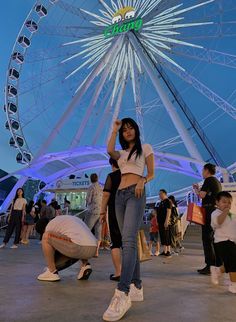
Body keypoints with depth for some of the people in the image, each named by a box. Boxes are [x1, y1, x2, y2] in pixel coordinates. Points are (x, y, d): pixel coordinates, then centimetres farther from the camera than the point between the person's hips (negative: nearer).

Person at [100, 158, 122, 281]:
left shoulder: (111, 176, -3)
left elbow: (106, 194, -10)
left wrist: (103, 212, -6)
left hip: (114, 212, -4)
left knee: (115, 243, 1)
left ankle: (118, 273, 0)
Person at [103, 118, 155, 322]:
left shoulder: (145, 148, 12)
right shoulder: (122, 153, 24)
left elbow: (152, 174, 6)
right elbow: (109, 151, -1)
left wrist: (143, 180, -15)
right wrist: (114, 130, 7)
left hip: (136, 194, -6)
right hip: (120, 195, 6)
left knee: (128, 239, -22)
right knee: (128, 241, 5)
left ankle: (122, 294, -28)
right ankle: (137, 287, 12)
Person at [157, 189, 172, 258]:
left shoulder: (167, 201, -6)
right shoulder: (161, 202, 21)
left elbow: (168, 211, -16)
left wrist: (166, 221, -23)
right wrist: (158, 221, 21)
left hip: (165, 222, -9)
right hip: (160, 222, 9)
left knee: (166, 236, -8)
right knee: (162, 236, 9)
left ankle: (168, 252, -6)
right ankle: (164, 251, 13)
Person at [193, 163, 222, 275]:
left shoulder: (209, 180, -8)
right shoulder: (217, 181, 20)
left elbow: (202, 195, -16)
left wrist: (196, 189, 2)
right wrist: (199, 189, 22)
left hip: (209, 210, -9)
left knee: (207, 238, -7)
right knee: (215, 238, 13)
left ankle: (210, 266, -8)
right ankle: (218, 264, 18)